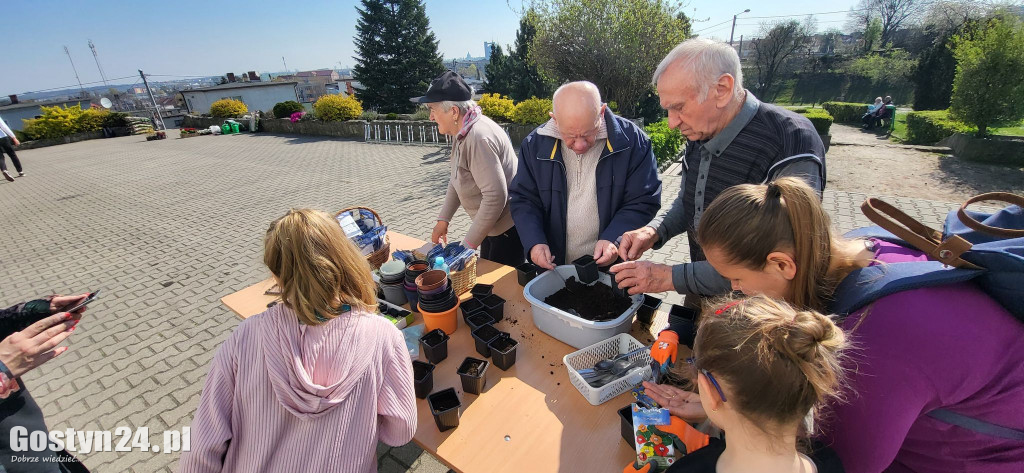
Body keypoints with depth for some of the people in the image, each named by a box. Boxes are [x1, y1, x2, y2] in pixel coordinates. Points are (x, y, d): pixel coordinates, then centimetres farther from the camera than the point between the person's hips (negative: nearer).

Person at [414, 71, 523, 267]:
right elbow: (456, 180, 16)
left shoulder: (479, 137, -26)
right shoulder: (463, 133, 5)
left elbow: (495, 196, -30)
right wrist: (443, 219, 11)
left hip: (509, 228, -10)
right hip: (492, 226, 10)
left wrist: (469, 243, -22)